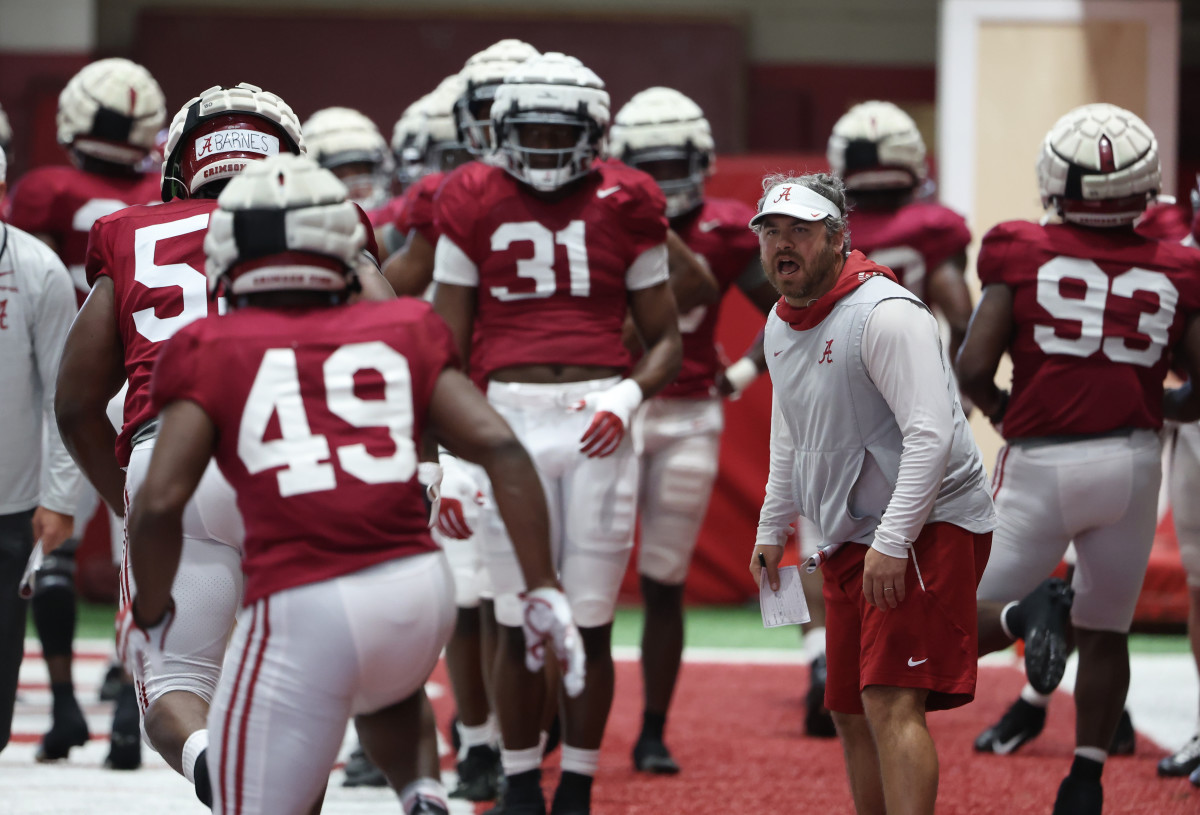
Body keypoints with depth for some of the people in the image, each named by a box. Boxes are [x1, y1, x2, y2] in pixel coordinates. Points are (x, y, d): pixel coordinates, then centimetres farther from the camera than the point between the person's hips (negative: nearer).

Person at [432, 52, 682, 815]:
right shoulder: (475, 207, 7)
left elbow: (666, 338, 13)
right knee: (521, 622, 1)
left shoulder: (624, 207, 7)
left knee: (589, 621, 3)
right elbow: (447, 345, 10)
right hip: (510, 414, 0)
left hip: (597, 418, 0)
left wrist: (630, 397, -7)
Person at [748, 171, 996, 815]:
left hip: (926, 526, -9)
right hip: (846, 540, 9)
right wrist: (773, 530, 28)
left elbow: (930, 434, -23)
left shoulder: (886, 315, -16)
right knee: (851, 713, 11)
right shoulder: (781, 325, 12)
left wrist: (892, 542, -28)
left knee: (891, 702, -20)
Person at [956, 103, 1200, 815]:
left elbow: (973, 367, -7)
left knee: (963, 625, 10)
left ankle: (1029, 610, -19)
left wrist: (1000, 410, 14)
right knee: (1105, 634, 20)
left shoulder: (1022, 255, -4)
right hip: (1131, 461, 2)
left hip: (1042, 463, -2)